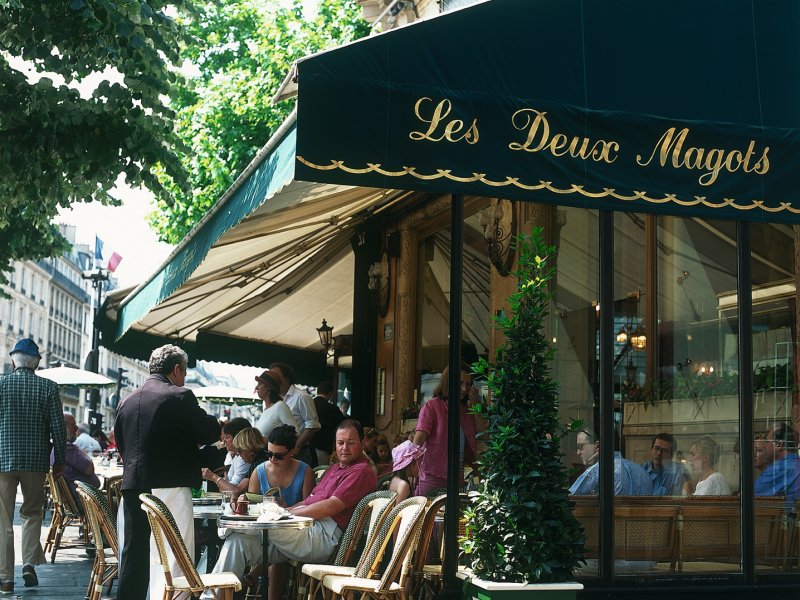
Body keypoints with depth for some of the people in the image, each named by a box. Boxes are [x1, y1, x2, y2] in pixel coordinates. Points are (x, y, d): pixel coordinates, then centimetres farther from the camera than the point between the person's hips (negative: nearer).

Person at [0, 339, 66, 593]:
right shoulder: (48, 387, -2)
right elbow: (58, 427, -2)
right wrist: (60, 460, 8)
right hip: (36, 461, 1)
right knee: (32, 513, 17)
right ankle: (29, 563, 1)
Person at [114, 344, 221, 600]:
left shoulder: (127, 402, 12)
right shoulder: (180, 397, -9)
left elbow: (121, 445, 18)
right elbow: (212, 432, -3)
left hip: (132, 486, 7)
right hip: (170, 486, -7)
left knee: (133, 555, 14)